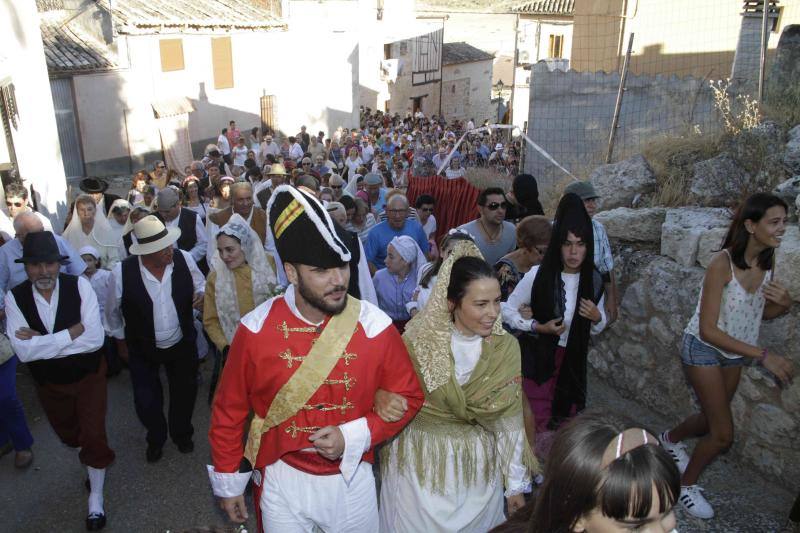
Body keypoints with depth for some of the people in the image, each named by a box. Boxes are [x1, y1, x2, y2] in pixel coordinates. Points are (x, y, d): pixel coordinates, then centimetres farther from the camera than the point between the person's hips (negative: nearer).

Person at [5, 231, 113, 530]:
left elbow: (95, 339, -28)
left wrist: (40, 340, -28)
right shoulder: (14, 298, -16)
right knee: (69, 435, 23)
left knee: (94, 436, 1)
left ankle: (95, 496, 28)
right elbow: (23, 352, -26)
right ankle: (96, 461, 56)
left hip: (89, 376, -2)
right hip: (49, 383, 2)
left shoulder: (79, 286, -20)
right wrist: (74, 331, -30)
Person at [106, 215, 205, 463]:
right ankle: (156, 439, 46)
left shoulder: (184, 259, -20)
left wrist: (201, 294, -22)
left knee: (184, 393, 19)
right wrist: (121, 341, 8)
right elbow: (113, 312, -4)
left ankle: (182, 433, 51)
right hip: (142, 351, -1)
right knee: (146, 401, 12)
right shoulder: (122, 273, -24)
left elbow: (200, 283, 2)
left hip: (182, 344, 2)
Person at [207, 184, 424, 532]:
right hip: (282, 481, 0)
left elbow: (407, 398, -5)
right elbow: (229, 411, -4)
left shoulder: (376, 326, -17)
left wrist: (353, 437, -18)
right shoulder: (255, 330, -17)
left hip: (351, 478, 1)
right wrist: (228, 482, 4)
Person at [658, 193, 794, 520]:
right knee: (723, 434, -3)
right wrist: (762, 355, -28)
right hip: (704, 349, -7)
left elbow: (764, 314, 6)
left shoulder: (768, 261, -8)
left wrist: (784, 303, -16)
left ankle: (671, 440, 53)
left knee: (712, 420, 22)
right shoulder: (722, 263, -29)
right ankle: (687, 484, 23)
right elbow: (708, 330, -27)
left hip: (735, 353, 7)